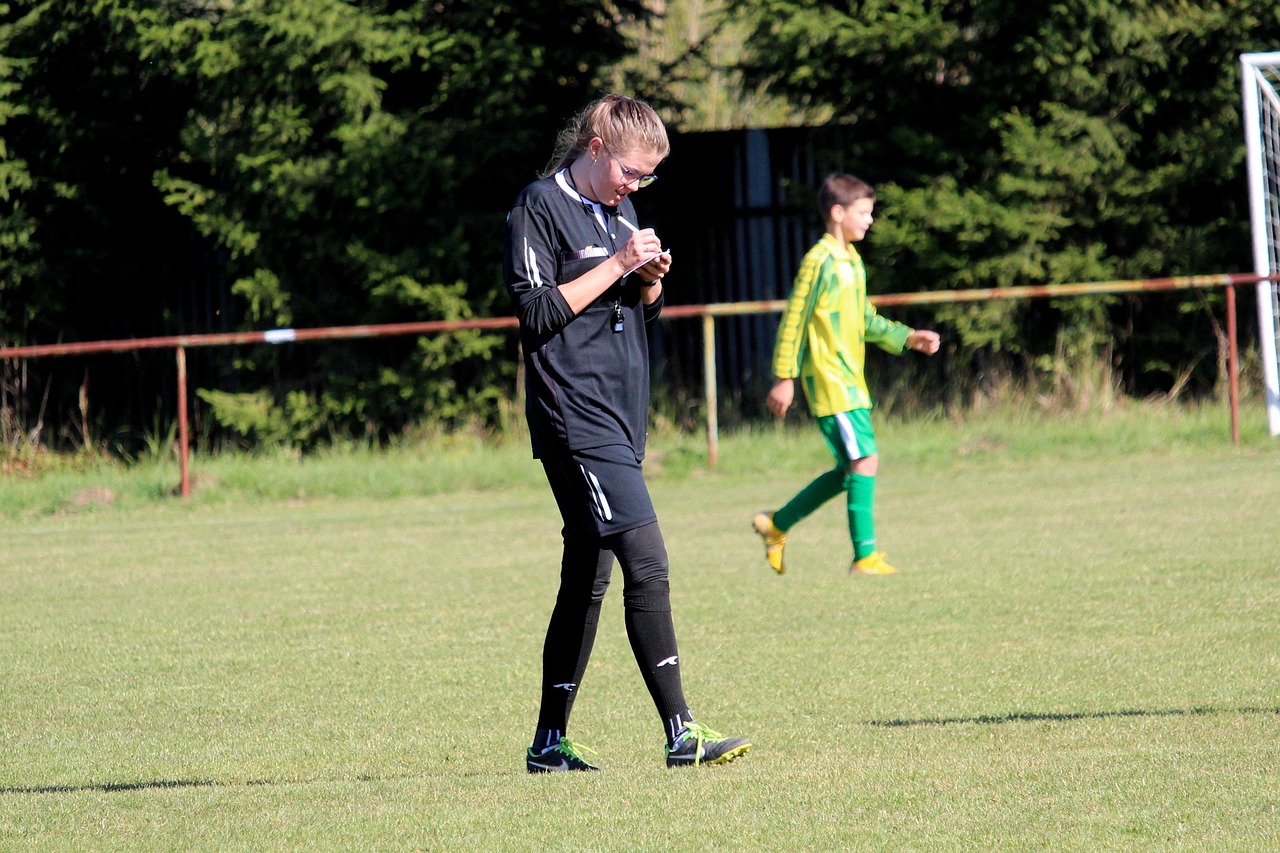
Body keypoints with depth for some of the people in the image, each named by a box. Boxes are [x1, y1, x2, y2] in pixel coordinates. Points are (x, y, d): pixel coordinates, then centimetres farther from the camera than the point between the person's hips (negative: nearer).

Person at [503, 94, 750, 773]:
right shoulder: (539, 208, -7)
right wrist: (615, 267, -16)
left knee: (587, 579, 10)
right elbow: (537, 313, -14)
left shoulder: (619, 211, 18)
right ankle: (681, 734, -19)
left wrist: (651, 280, 4)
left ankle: (549, 741, 16)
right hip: (575, 416, -9)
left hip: (619, 412, 9)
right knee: (647, 565, -17)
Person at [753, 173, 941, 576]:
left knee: (851, 470, 10)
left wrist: (909, 338, 13)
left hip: (851, 382, 9)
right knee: (865, 459, -13)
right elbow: (793, 321, -12)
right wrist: (784, 377, -14)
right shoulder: (820, 261, -12)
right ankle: (865, 557, -11)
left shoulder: (853, 261, 15)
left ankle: (777, 525, 23)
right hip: (829, 381, -9)